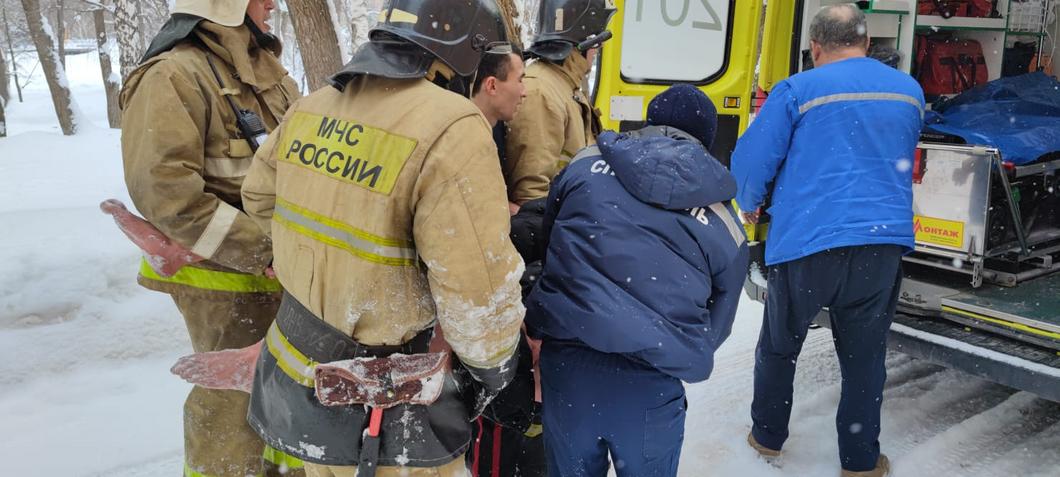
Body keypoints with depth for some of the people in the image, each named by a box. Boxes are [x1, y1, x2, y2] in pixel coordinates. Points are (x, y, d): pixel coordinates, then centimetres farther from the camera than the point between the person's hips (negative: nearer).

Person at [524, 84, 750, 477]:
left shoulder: (585, 164, 7)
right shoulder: (723, 222, 5)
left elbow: (545, 242, 17)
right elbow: (714, 328, 12)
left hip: (565, 366, 1)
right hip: (651, 388, -1)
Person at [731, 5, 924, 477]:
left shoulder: (797, 90, -6)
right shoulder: (909, 90, 11)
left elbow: (752, 159, -4)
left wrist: (750, 207, 16)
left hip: (806, 243, -3)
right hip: (884, 242, 4)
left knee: (778, 346, 15)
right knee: (864, 355, 13)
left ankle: (768, 436, 29)